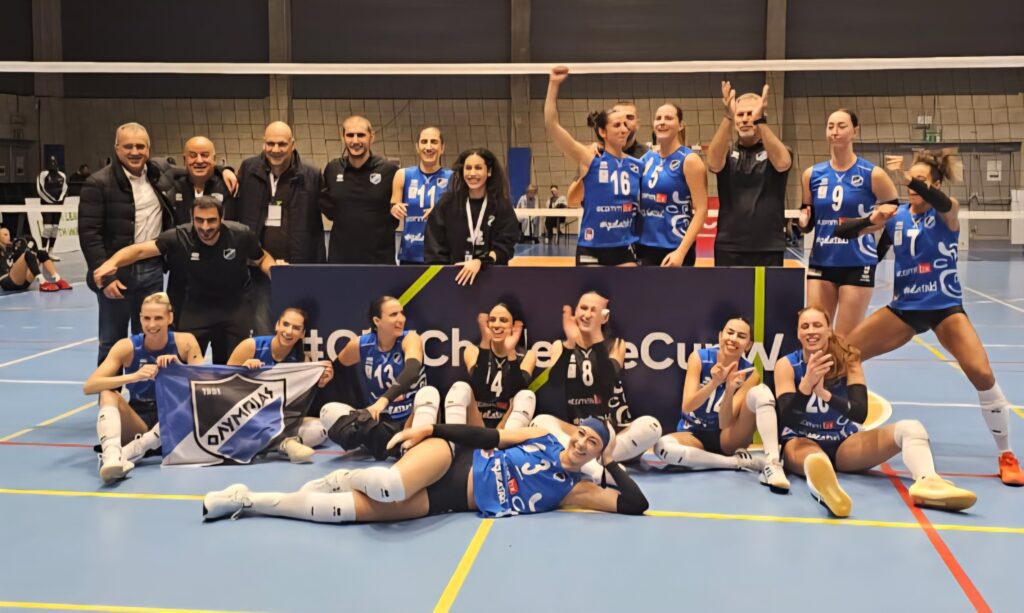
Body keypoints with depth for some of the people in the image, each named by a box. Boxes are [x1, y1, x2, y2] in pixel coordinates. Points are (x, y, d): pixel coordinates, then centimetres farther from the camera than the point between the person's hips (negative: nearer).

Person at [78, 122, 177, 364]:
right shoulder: (99, 183, -8)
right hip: (116, 272, -4)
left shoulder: (161, 178, 8)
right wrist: (105, 276, -17)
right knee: (112, 342, 5)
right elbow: (89, 234, -12)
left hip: (152, 270, 5)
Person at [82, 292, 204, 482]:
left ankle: (129, 452, -34)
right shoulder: (127, 347, -11)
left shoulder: (185, 342, -9)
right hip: (138, 423, 0)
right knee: (108, 394, -26)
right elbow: (88, 386, -22)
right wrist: (134, 376, -36)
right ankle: (112, 456, -48)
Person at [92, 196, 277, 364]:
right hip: (198, 305, 0)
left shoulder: (241, 235, -19)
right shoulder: (179, 236, -21)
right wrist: (111, 263, -44)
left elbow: (263, 258, 0)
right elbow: (140, 250, -25)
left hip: (236, 304, 0)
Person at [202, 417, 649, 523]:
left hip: (451, 501, 0)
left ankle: (248, 501, -5)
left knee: (354, 509, -17)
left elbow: (635, 504, 0)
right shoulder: (543, 437, 8)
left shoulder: (571, 490, 6)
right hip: (452, 457, 0)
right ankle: (346, 477, 1)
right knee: (388, 486, -36)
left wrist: (611, 463, 6)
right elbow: (487, 436, 8)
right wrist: (430, 428, 0)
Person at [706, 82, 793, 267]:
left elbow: (782, 163, -21)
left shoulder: (775, 151, 4)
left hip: (769, 249, -1)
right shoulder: (726, 152, 8)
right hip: (728, 248, 1)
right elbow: (713, 162, -17)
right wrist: (728, 117, -32)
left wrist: (759, 120, -34)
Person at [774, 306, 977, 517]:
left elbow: (860, 414, -18)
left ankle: (927, 483, -50)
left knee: (911, 428, -20)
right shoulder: (786, 366, -10)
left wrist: (825, 394, -36)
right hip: (801, 442, -3)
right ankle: (823, 487, -80)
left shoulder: (848, 361, -6)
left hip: (843, 443, 4)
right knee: (815, 460, -43)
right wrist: (806, 384, -39)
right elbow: (787, 420, -22)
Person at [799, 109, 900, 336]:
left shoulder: (872, 174, -5)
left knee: (846, 342, 1)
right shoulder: (812, 174, 5)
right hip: (821, 263, 3)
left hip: (858, 264, -3)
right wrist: (803, 221, -8)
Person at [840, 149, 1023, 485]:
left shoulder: (947, 210, -8)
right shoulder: (895, 215, 1)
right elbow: (842, 230, -5)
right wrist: (871, 221, -24)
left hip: (944, 307, -3)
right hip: (903, 308, 3)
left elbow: (940, 202, -33)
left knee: (982, 375, -20)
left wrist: (906, 178, -49)